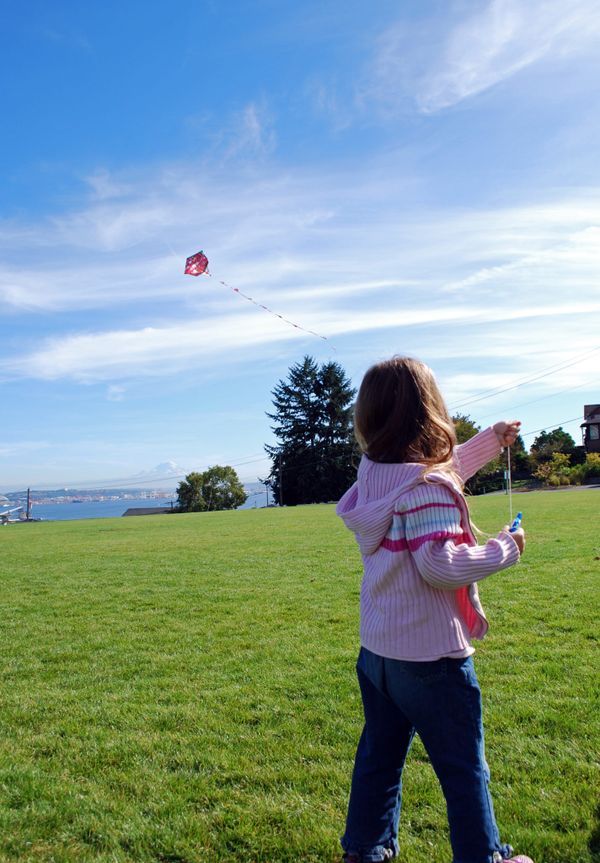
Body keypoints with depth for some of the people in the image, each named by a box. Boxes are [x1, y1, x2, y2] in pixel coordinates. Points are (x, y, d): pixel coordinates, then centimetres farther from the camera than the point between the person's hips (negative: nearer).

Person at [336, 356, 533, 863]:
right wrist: (504, 550, -14)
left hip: (377, 648, 8)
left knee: (379, 758, 22)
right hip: (429, 654, -8)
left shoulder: (373, 471, 2)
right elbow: (440, 565, -28)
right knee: (464, 768, 14)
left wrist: (491, 440, 21)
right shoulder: (425, 486, -24)